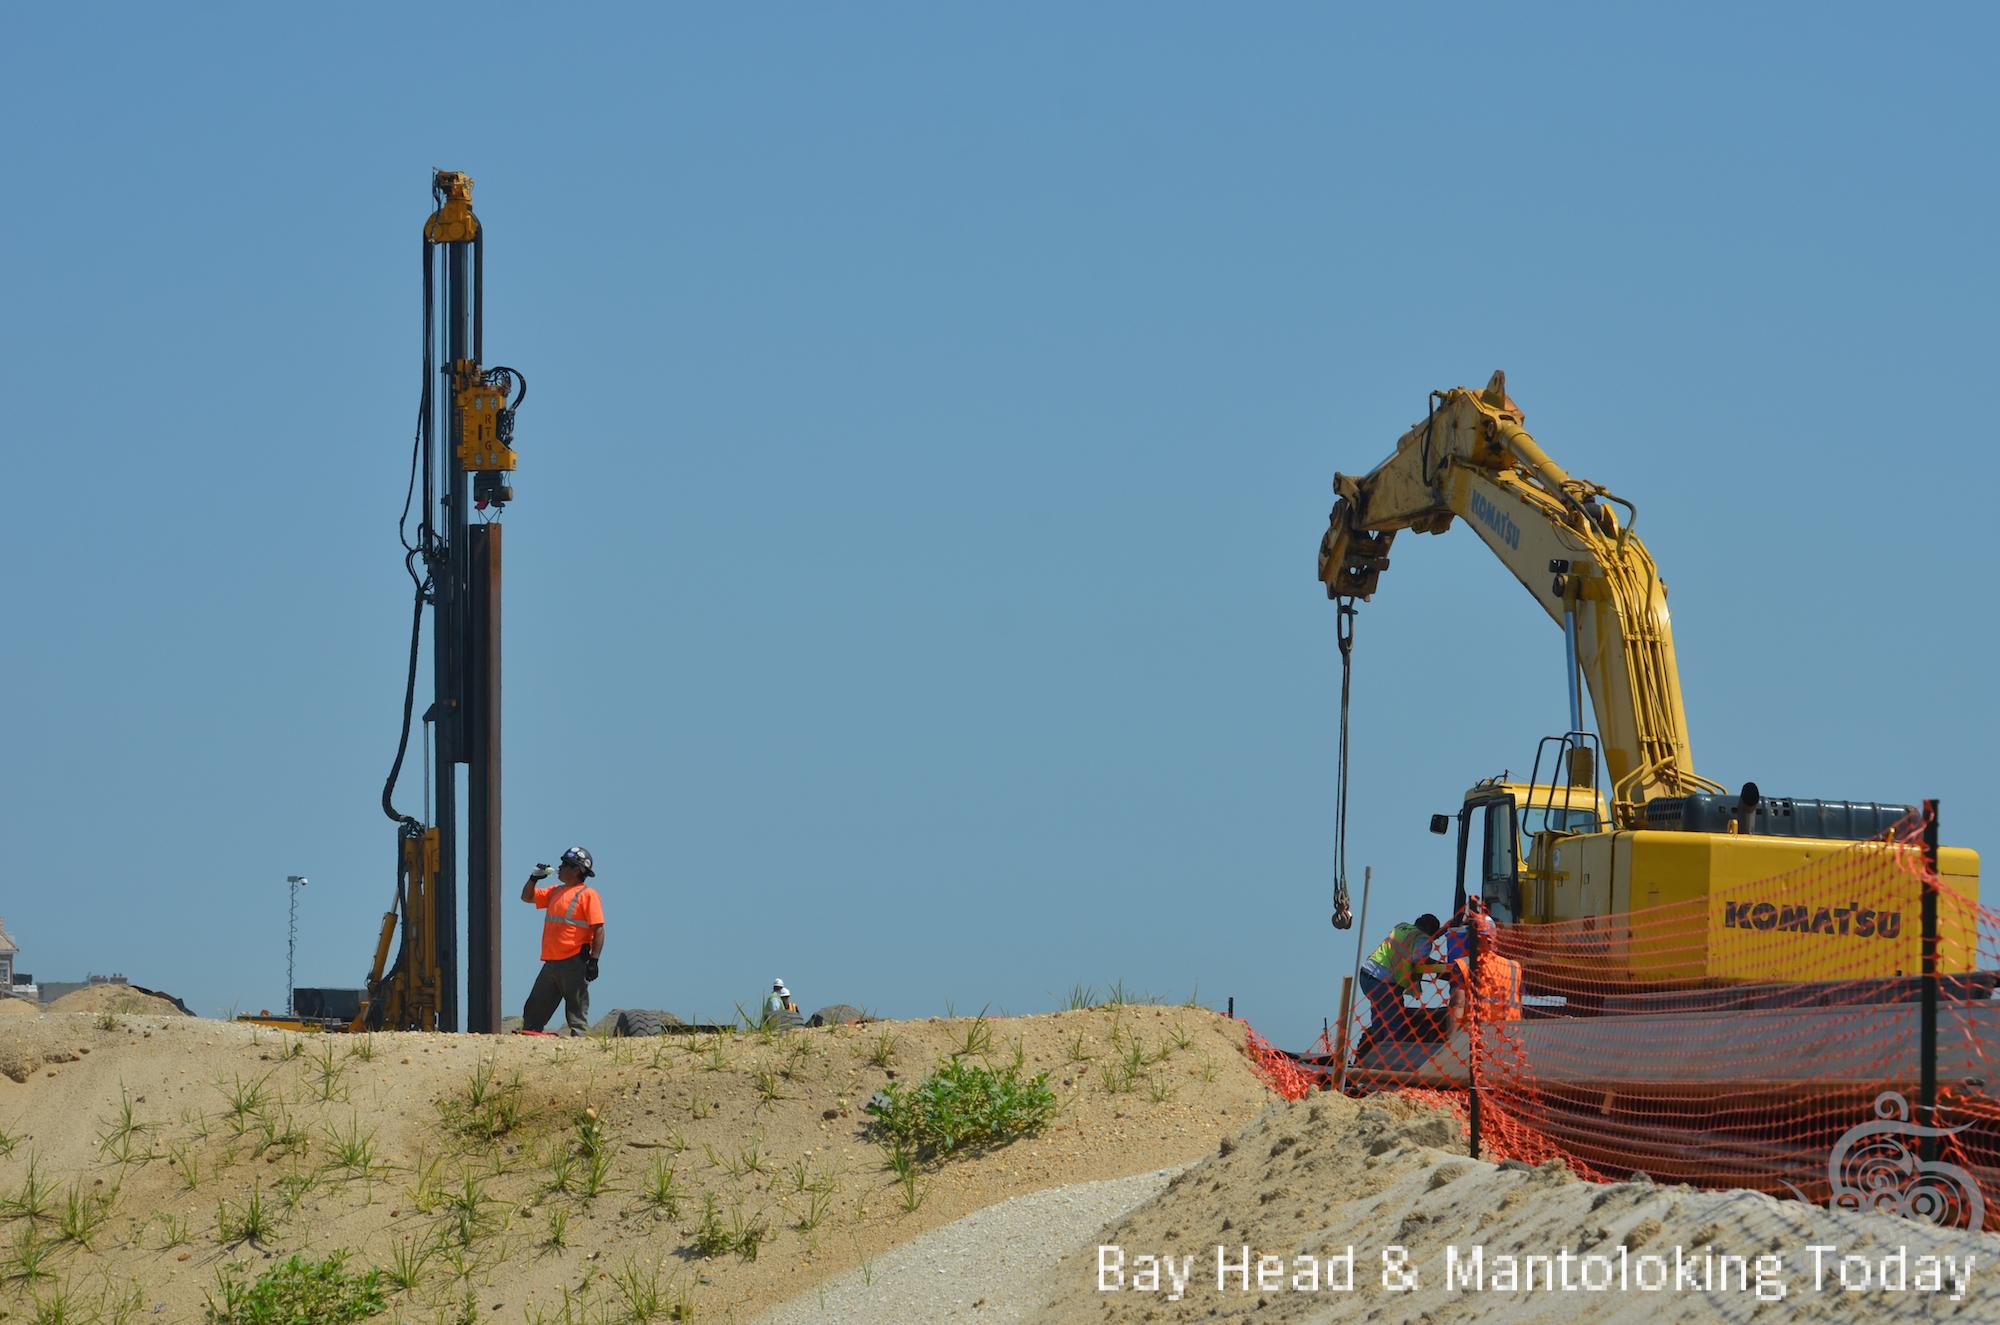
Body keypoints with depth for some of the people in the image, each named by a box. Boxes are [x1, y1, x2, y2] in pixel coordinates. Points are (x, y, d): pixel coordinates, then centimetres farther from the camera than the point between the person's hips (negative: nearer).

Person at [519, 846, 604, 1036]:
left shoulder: (587, 894, -8)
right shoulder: (555, 891, 17)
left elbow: (598, 929, -13)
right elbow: (527, 897, 28)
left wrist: (594, 961, -20)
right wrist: (534, 878, 10)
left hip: (574, 964, -8)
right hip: (551, 962, 8)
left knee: (577, 1015, -5)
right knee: (533, 1013, 6)